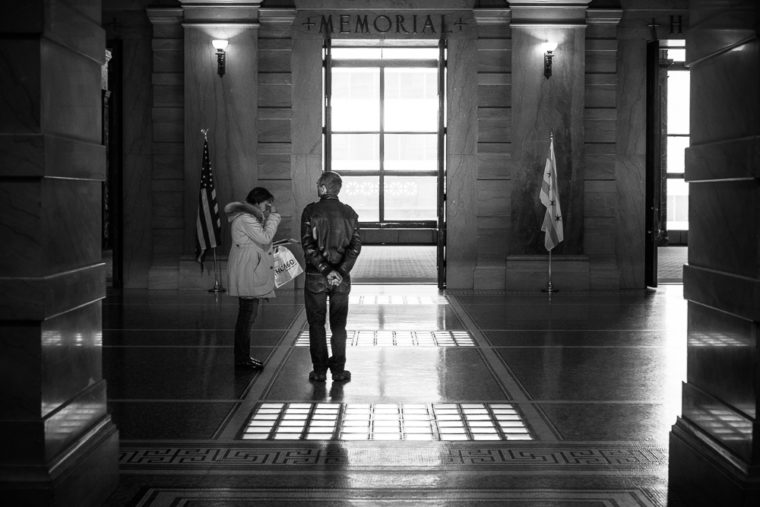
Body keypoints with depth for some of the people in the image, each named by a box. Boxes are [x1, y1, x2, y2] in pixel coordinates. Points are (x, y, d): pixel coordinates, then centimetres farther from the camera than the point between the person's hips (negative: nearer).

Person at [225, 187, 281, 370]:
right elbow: (264, 238, -22)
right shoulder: (245, 218, -16)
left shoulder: (251, 216, 18)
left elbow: (261, 241, 20)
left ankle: (243, 356, 20)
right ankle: (242, 359, -2)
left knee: (247, 316, 14)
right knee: (247, 316, -7)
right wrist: (273, 216, -15)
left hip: (252, 273, 11)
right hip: (247, 273, -11)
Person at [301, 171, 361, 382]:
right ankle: (338, 370, 11)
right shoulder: (349, 213, 3)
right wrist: (341, 271, -9)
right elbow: (356, 245, -4)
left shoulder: (311, 211, -6)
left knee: (316, 325, 7)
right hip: (341, 278, 2)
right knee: (338, 325, 10)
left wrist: (325, 270, -13)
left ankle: (320, 370, 8)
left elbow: (308, 245, -13)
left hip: (316, 277, -2)